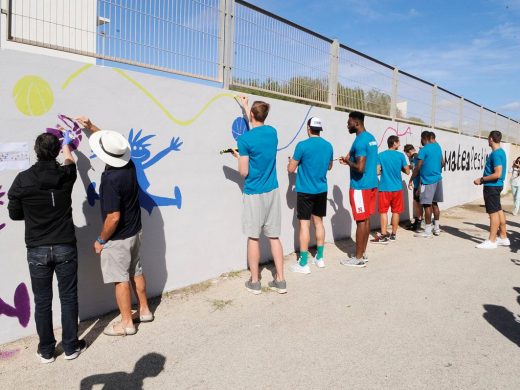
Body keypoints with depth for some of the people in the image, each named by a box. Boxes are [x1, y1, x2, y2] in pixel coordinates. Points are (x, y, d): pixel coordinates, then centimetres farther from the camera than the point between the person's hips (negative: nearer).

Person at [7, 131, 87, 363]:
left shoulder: (23, 180, -11)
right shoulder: (66, 175, -7)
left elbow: (14, 214, 0)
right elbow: (70, 161, 18)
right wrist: (66, 143, 37)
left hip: (37, 250, 0)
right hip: (65, 248, 1)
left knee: (42, 302, 12)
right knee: (68, 298, 12)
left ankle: (46, 350, 26)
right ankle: (71, 347, 22)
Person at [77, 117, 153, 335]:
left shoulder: (111, 179, -28)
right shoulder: (129, 165, -5)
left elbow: (114, 217, -26)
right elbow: (113, 144, 18)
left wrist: (101, 240, -13)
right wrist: (91, 127, 22)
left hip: (118, 238, -8)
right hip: (135, 231, 8)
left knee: (120, 279, 6)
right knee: (135, 271, 21)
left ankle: (127, 323, 19)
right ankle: (144, 310, 35)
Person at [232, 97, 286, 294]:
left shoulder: (244, 139, -13)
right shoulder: (272, 132, 5)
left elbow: (244, 172, -10)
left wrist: (238, 156, 9)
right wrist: (245, 106, 40)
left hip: (254, 194, -5)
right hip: (272, 191, 5)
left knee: (253, 238, 5)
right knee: (274, 237, 9)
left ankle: (254, 282, 15)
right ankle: (280, 281, 13)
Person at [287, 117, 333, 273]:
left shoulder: (302, 145, -14)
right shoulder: (328, 146, 4)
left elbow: (291, 169, -8)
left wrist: (291, 160, 13)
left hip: (305, 191, -5)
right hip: (321, 190, 5)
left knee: (304, 224, -2)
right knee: (318, 222, 15)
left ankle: (303, 263, 1)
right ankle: (319, 257, 24)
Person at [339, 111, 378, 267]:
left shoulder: (360, 141, -18)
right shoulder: (371, 138, 13)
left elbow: (360, 168, -25)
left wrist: (347, 161, -8)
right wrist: (351, 160, 15)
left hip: (360, 186, -9)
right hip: (371, 184, 9)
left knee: (360, 221, -3)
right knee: (366, 220, 12)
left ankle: (358, 258, 5)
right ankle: (362, 254, 21)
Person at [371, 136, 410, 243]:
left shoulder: (380, 155, -3)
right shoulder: (400, 155, -2)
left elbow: (377, 171, -8)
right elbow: (407, 171, 1)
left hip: (384, 188, -1)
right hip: (397, 188, 1)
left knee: (383, 211, 4)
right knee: (395, 211, 10)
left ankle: (384, 235, 0)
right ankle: (393, 235, 16)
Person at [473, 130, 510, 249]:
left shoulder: (496, 154, -19)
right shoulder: (501, 152, 12)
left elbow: (497, 174, -25)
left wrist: (481, 180, -17)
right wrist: (484, 179, 18)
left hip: (492, 186, -10)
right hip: (496, 186, 10)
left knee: (494, 212, -5)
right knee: (499, 210, 15)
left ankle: (492, 241, 2)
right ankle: (503, 238, 24)